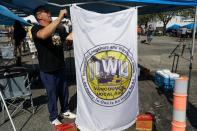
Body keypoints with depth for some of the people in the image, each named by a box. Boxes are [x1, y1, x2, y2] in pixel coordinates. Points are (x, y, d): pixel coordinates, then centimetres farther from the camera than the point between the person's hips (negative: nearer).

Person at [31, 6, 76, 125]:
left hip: (61, 67, 6)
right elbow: (43, 35, -36)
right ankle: (54, 118, 29)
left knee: (64, 91, 19)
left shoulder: (58, 29, 8)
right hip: (48, 71, -6)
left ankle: (65, 111, 41)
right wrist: (60, 17, -34)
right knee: (52, 94, 8)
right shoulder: (36, 29, -12)